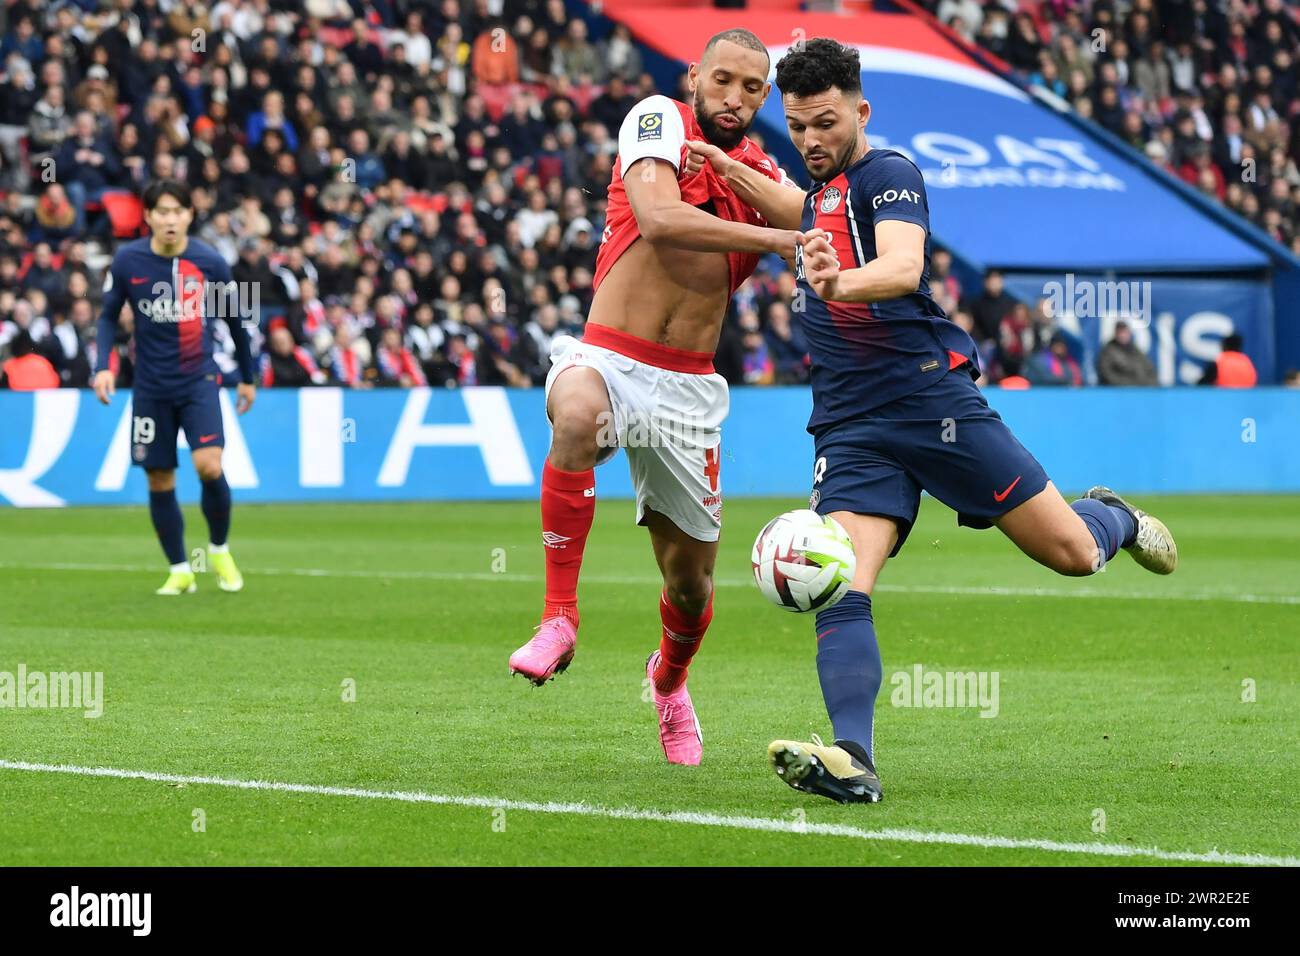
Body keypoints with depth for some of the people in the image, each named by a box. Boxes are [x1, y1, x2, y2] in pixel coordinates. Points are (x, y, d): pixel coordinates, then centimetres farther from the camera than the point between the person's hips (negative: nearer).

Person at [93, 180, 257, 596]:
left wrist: (248, 376, 14)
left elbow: (234, 319, 7)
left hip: (199, 381, -1)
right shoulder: (127, 261, -6)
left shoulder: (209, 262, -6)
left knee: (209, 465, -19)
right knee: (159, 481, 4)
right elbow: (109, 316, 6)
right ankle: (180, 571, 18)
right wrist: (103, 365, -9)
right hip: (151, 387, 1)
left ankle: (219, 550, 6)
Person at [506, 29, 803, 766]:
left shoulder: (766, 177, 10)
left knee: (691, 578, 9)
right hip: (608, 360, -5)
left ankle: (670, 679, 44)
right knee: (577, 415, -41)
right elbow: (660, 218, -22)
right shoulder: (660, 122, -5)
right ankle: (560, 617, -31)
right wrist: (774, 240, -23)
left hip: (688, 387, 5)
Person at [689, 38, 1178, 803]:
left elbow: (903, 265, -29)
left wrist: (839, 282, -50)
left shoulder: (889, 174, -8)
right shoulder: (827, 188, 17)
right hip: (850, 424, 6)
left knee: (1071, 553, 1)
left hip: (932, 394, -6)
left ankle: (1113, 519, 37)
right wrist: (731, 173, 34)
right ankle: (853, 759, -31)